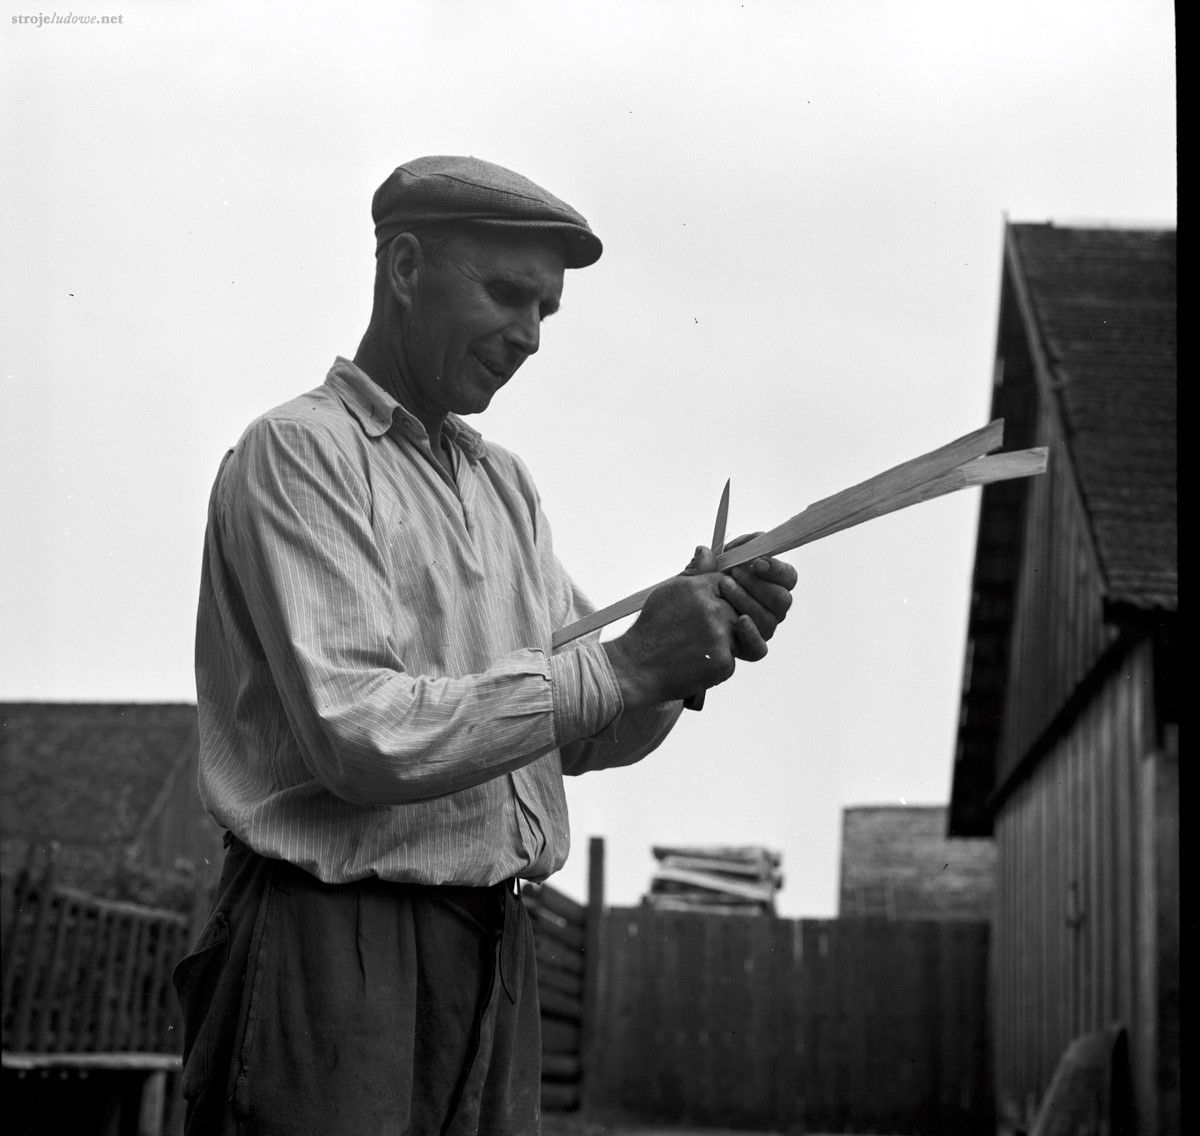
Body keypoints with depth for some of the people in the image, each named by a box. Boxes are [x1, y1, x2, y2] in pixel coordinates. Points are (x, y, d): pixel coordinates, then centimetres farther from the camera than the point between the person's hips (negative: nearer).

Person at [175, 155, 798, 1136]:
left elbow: (582, 733, 15)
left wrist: (686, 652, -5)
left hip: (495, 946, 7)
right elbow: (357, 735, -19)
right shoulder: (299, 453, -8)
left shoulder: (505, 484, 16)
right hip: (338, 946, -7)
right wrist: (620, 666, -18)